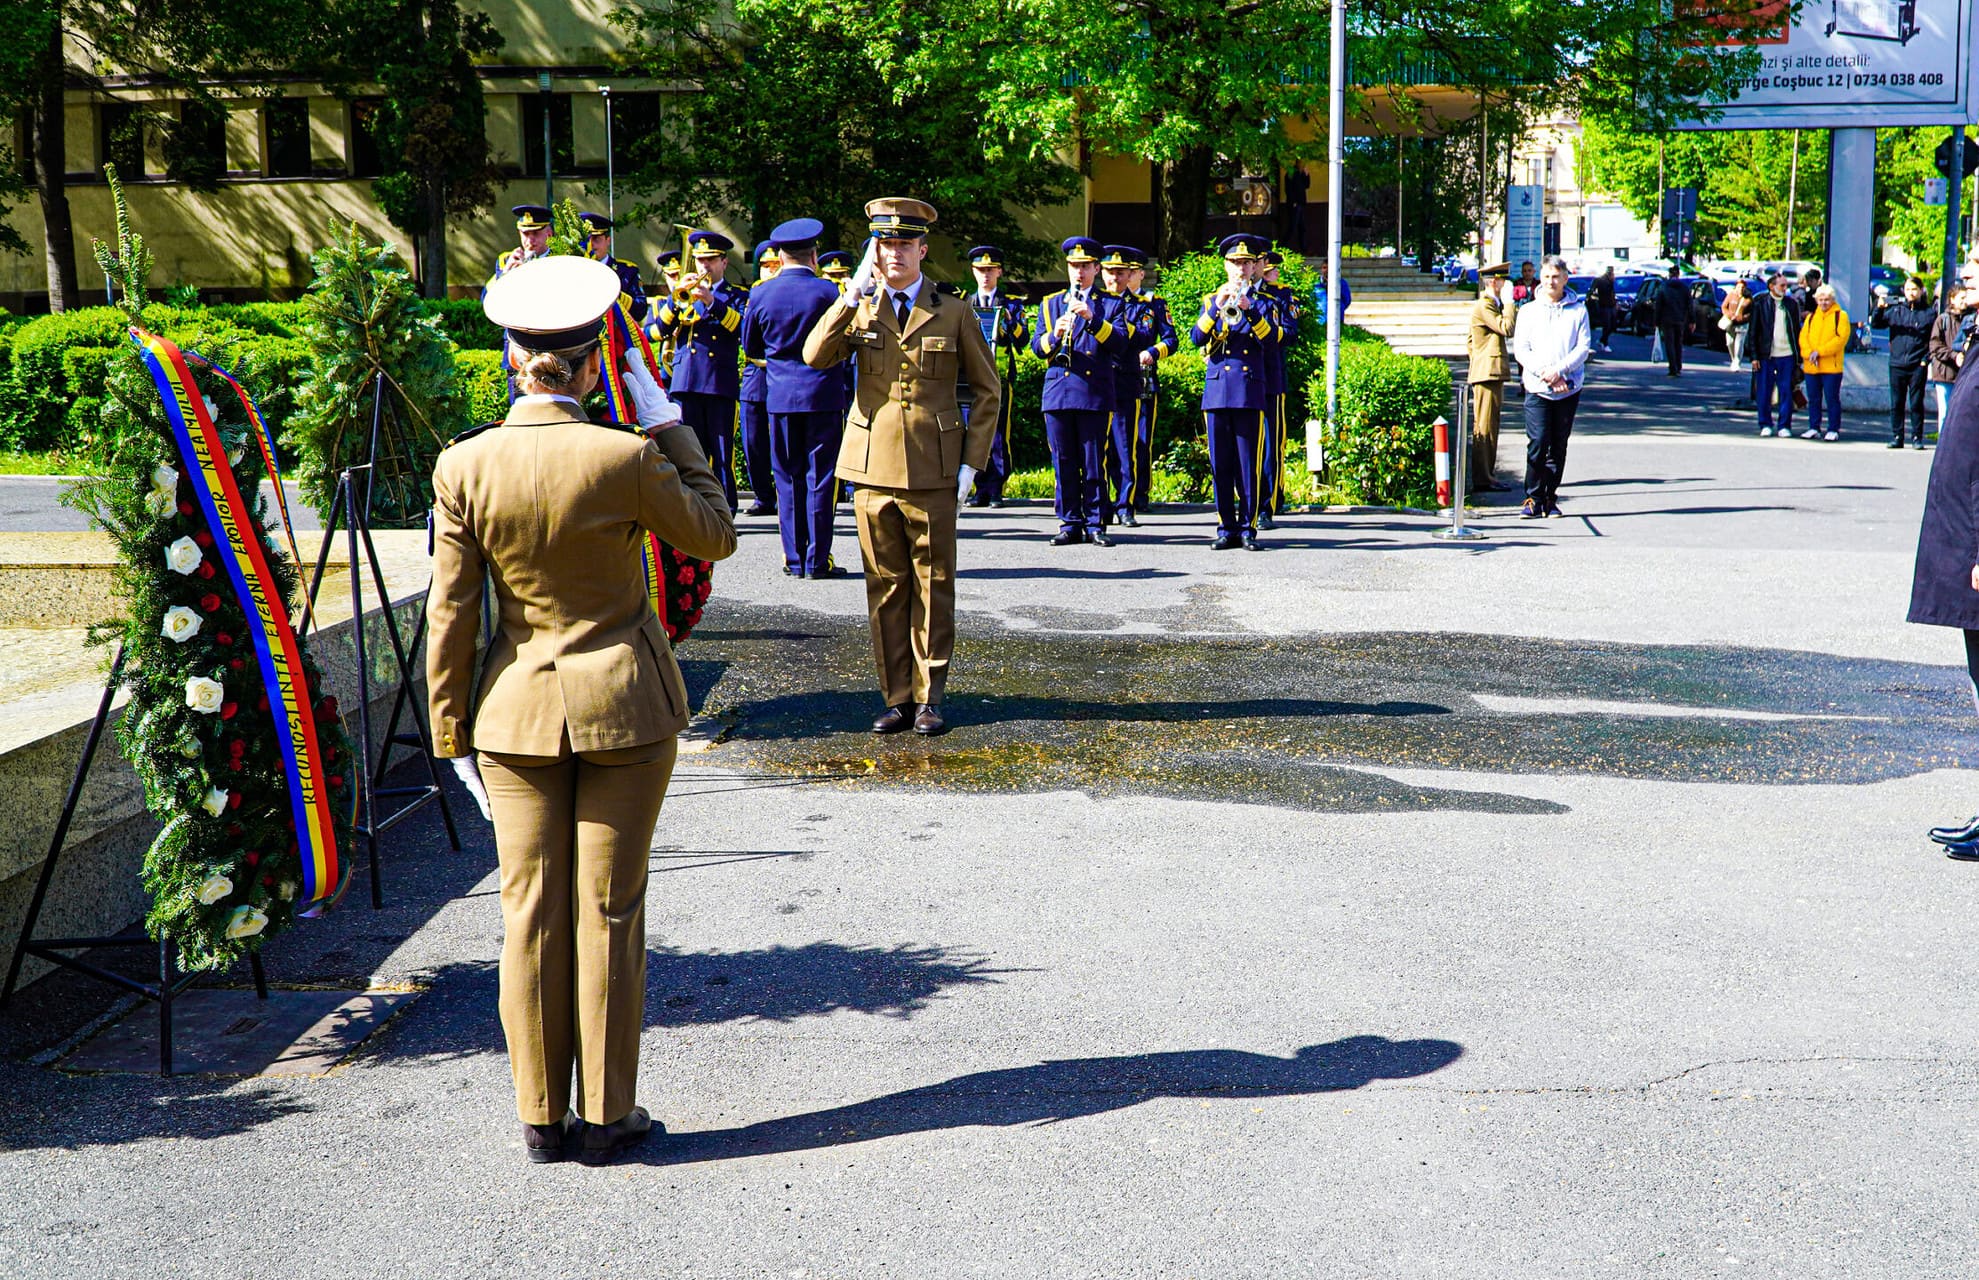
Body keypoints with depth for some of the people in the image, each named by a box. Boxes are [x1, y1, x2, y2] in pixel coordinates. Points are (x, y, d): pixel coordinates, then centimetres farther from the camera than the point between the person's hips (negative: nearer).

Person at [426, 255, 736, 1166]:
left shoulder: (465, 465, -7)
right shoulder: (626, 458, -15)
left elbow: (450, 616, -3)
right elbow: (714, 536, 3)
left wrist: (451, 733, 6)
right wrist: (670, 428, 6)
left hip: (518, 712, 2)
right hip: (624, 708, -2)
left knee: (531, 914, 10)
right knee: (609, 913, 7)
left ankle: (541, 1117, 18)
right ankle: (606, 1116, 15)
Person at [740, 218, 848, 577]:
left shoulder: (760, 294, 0)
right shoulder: (829, 292, -9)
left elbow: (750, 348, 10)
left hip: (780, 396, 2)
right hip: (823, 394, -2)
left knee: (788, 478, 9)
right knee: (820, 477, 1)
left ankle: (794, 558, 10)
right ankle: (818, 559, 0)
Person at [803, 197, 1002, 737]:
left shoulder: (954, 312, 4)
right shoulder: (858, 310, 8)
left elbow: (988, 391, 8)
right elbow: (815, 356, -9)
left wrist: (971, 463, 0)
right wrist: (854, 293, -13)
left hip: (933, 473, -1)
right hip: (874, 469, 1)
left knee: (933, 588, 3)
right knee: (885, 589, 5)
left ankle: (928, 697, 12)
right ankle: (896, 698, 13)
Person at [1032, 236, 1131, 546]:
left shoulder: (1110, 305, 10)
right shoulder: (1049, 304, 17)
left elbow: (1121, 341, -5)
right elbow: (1037, 346, 8)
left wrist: (1092, 318, -18)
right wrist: (1055, 335, -14)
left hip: (1095, 395, -2)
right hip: (1058, 393, 2)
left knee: (1094, 463, -2)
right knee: (1063, 463, 2)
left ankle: (1095, 525, 3)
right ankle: (1070, 524, 8)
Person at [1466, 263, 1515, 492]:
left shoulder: (1491, 304, 20)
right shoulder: (1484, 306, -13)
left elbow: (1471, 342, 25)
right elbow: (1507, 328, -22)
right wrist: (1508, 301, -14)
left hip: (1491, 374, 11)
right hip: (1488, 373, -11)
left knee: (1488, 428, 13)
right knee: (1484, 428, -10)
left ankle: (1485, 476, 17)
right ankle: (1481, 480, -10)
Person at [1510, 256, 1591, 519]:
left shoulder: (1578, 310, 6)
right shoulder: (1529, 310, 7)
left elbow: (1584, 347, -1)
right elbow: (1520, 348, 1)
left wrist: (1559, 370, -15)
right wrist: (1544, 374, -12)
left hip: (1569, 388, 1)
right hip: (1536, 388, -1)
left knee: (1559, 446, 5)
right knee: (1537, 444, -9)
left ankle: (1550, 498, 11)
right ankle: (1533, 498, -3)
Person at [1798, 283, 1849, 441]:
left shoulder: (1840, 316, 2)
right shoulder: (1811, 317, 15)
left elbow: (1841, 338, -9)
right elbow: (1803, 337, 7)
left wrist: (1820, 351, -15)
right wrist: (1809, 353, -12)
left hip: (1831, 367, -4)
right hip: (1811, 367, 4)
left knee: (1832, 399, -2)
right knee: (1813, 399, 8)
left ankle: (1833, 430, 3)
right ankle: (1814, 428, 16)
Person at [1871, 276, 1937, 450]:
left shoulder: (1929, 312, 3)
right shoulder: (1895, 310, 10)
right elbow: (1875, 324, 6)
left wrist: (1928, 357, -7)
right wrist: (1879, 309, -12)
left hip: (1918, 366, -2)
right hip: (1897, 365, 2)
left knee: (1916, 403, 1)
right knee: (1896, 404, 6)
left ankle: (1917, 437, 7)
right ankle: (1896, 437, 11)